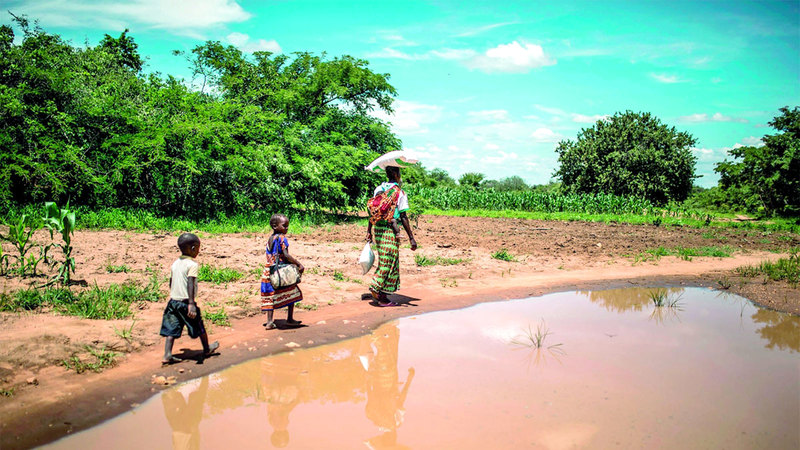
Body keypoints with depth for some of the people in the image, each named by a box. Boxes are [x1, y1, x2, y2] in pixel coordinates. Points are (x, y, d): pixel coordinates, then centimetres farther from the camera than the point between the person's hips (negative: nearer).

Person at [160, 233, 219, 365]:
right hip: (185, 302, -6)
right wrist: (191, 304, -30)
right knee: (199, 327, 13)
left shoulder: (175, 263, 10)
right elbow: (190, 284, -25)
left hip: (173, 301, 6)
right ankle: (206, 349, 29)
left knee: (171, 329, 6)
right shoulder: (192, 265, -14)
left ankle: (167, 355, -2)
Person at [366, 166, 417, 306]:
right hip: (390, 230, -7)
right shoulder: (400, 193, -9)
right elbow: (403, 217, -11)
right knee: (388, 262, 3)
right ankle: (375, 287, -4)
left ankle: (383, 297, 14)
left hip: (378, 229, 7)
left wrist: (369, 231, 17)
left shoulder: (378, 189, 9)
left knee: (385, 261, 12)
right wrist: (411, 238, -8)